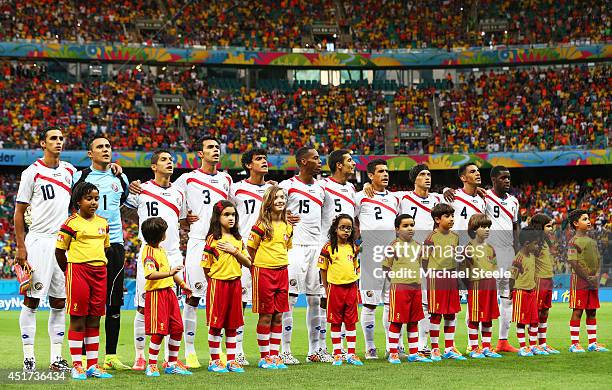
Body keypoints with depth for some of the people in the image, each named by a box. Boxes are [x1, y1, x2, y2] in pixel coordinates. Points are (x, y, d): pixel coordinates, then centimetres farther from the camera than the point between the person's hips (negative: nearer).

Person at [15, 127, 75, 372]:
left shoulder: (70, 171, 11)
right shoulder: (32, 172, -4)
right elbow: (19, 212, -3)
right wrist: (21, 247, -8)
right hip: (39, 240, -5)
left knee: (59, 301, 6)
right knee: (32, 299, -3)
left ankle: (56, 358, 11)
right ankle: (28, 356, 1)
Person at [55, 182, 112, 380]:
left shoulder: (103, 223, 12)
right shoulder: (71, 223, -6)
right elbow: (59, 251, -2)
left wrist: (100, 268, 16)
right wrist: (69, 272, 2)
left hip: (99, 272, 6)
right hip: (77, 270, -6)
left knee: (94, 320, 8)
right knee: (77, 319, -3)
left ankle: (92, 365, 13)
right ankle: (77, 366, 2)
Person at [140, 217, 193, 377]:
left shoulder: (161, 250, 17)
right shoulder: (149, 251, -14)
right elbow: (150, 274, -27)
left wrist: (182, 284, 34)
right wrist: (169, 273, -36)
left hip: (169, 292, 9)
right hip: (156, 294, -9)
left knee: (177, 328, 7)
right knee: (159, 332, -8)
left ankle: (172, 364, 17)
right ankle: (152, 366, 3)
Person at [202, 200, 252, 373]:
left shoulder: (238, 239, 11)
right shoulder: (212, 239, -5)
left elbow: (248, 263, 5)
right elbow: (206, 268, -4)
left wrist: (234, 251, -6)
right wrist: (216, 277, -5)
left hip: (235, 284, 5)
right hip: (217, 284, -5)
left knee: (232, 324, 8)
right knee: (216, 323, 0)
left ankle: (232, 360, 14)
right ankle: (214, 361, 7)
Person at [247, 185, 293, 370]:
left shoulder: (288, 226, 9)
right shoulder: (261, 225, -8)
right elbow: (250, 249, -2)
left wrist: (280, 262, 12)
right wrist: (257, 265, -1)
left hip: (282, 271, 5)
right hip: (263, 271, -5)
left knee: (279, 316, 7)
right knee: (266, 316, -1)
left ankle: (274, 355, 14)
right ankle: (264, 357, 7)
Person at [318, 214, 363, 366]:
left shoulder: (353, 247, 8)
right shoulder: (328, 247, -4)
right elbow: (323, 269, 0)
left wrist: (355, 287, 11)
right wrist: (326, 289, 0)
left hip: (351, 288, 4)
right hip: (335, 287, -4)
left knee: (351, 322, 7)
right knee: (336, 322, 4)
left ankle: (351, 354, 12)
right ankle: (337, 355, 9)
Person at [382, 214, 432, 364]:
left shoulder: (418, 246, 13)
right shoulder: (394, 246, -4)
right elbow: (386, 267, -2)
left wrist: (415, 278, 9)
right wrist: (398, 277, -7)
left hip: (416, 287, 6)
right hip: (399, 288, -6)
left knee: (414, 321, 11)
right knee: (397, 321, -3)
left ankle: (413, 353, 18)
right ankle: (393, 354, 2)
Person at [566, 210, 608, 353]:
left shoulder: (592, 241, 16)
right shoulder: (574, 241, -8)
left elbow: (598, 259, 17)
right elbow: (573, 262, -15)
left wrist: (597, 276, 1)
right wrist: (588, 278, -15)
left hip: (593, 282, 8)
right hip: (579, 281, -8)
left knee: (592, 312, 10)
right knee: (577, 312, -5)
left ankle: (593, 342, 15)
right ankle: (574, 344, -2)